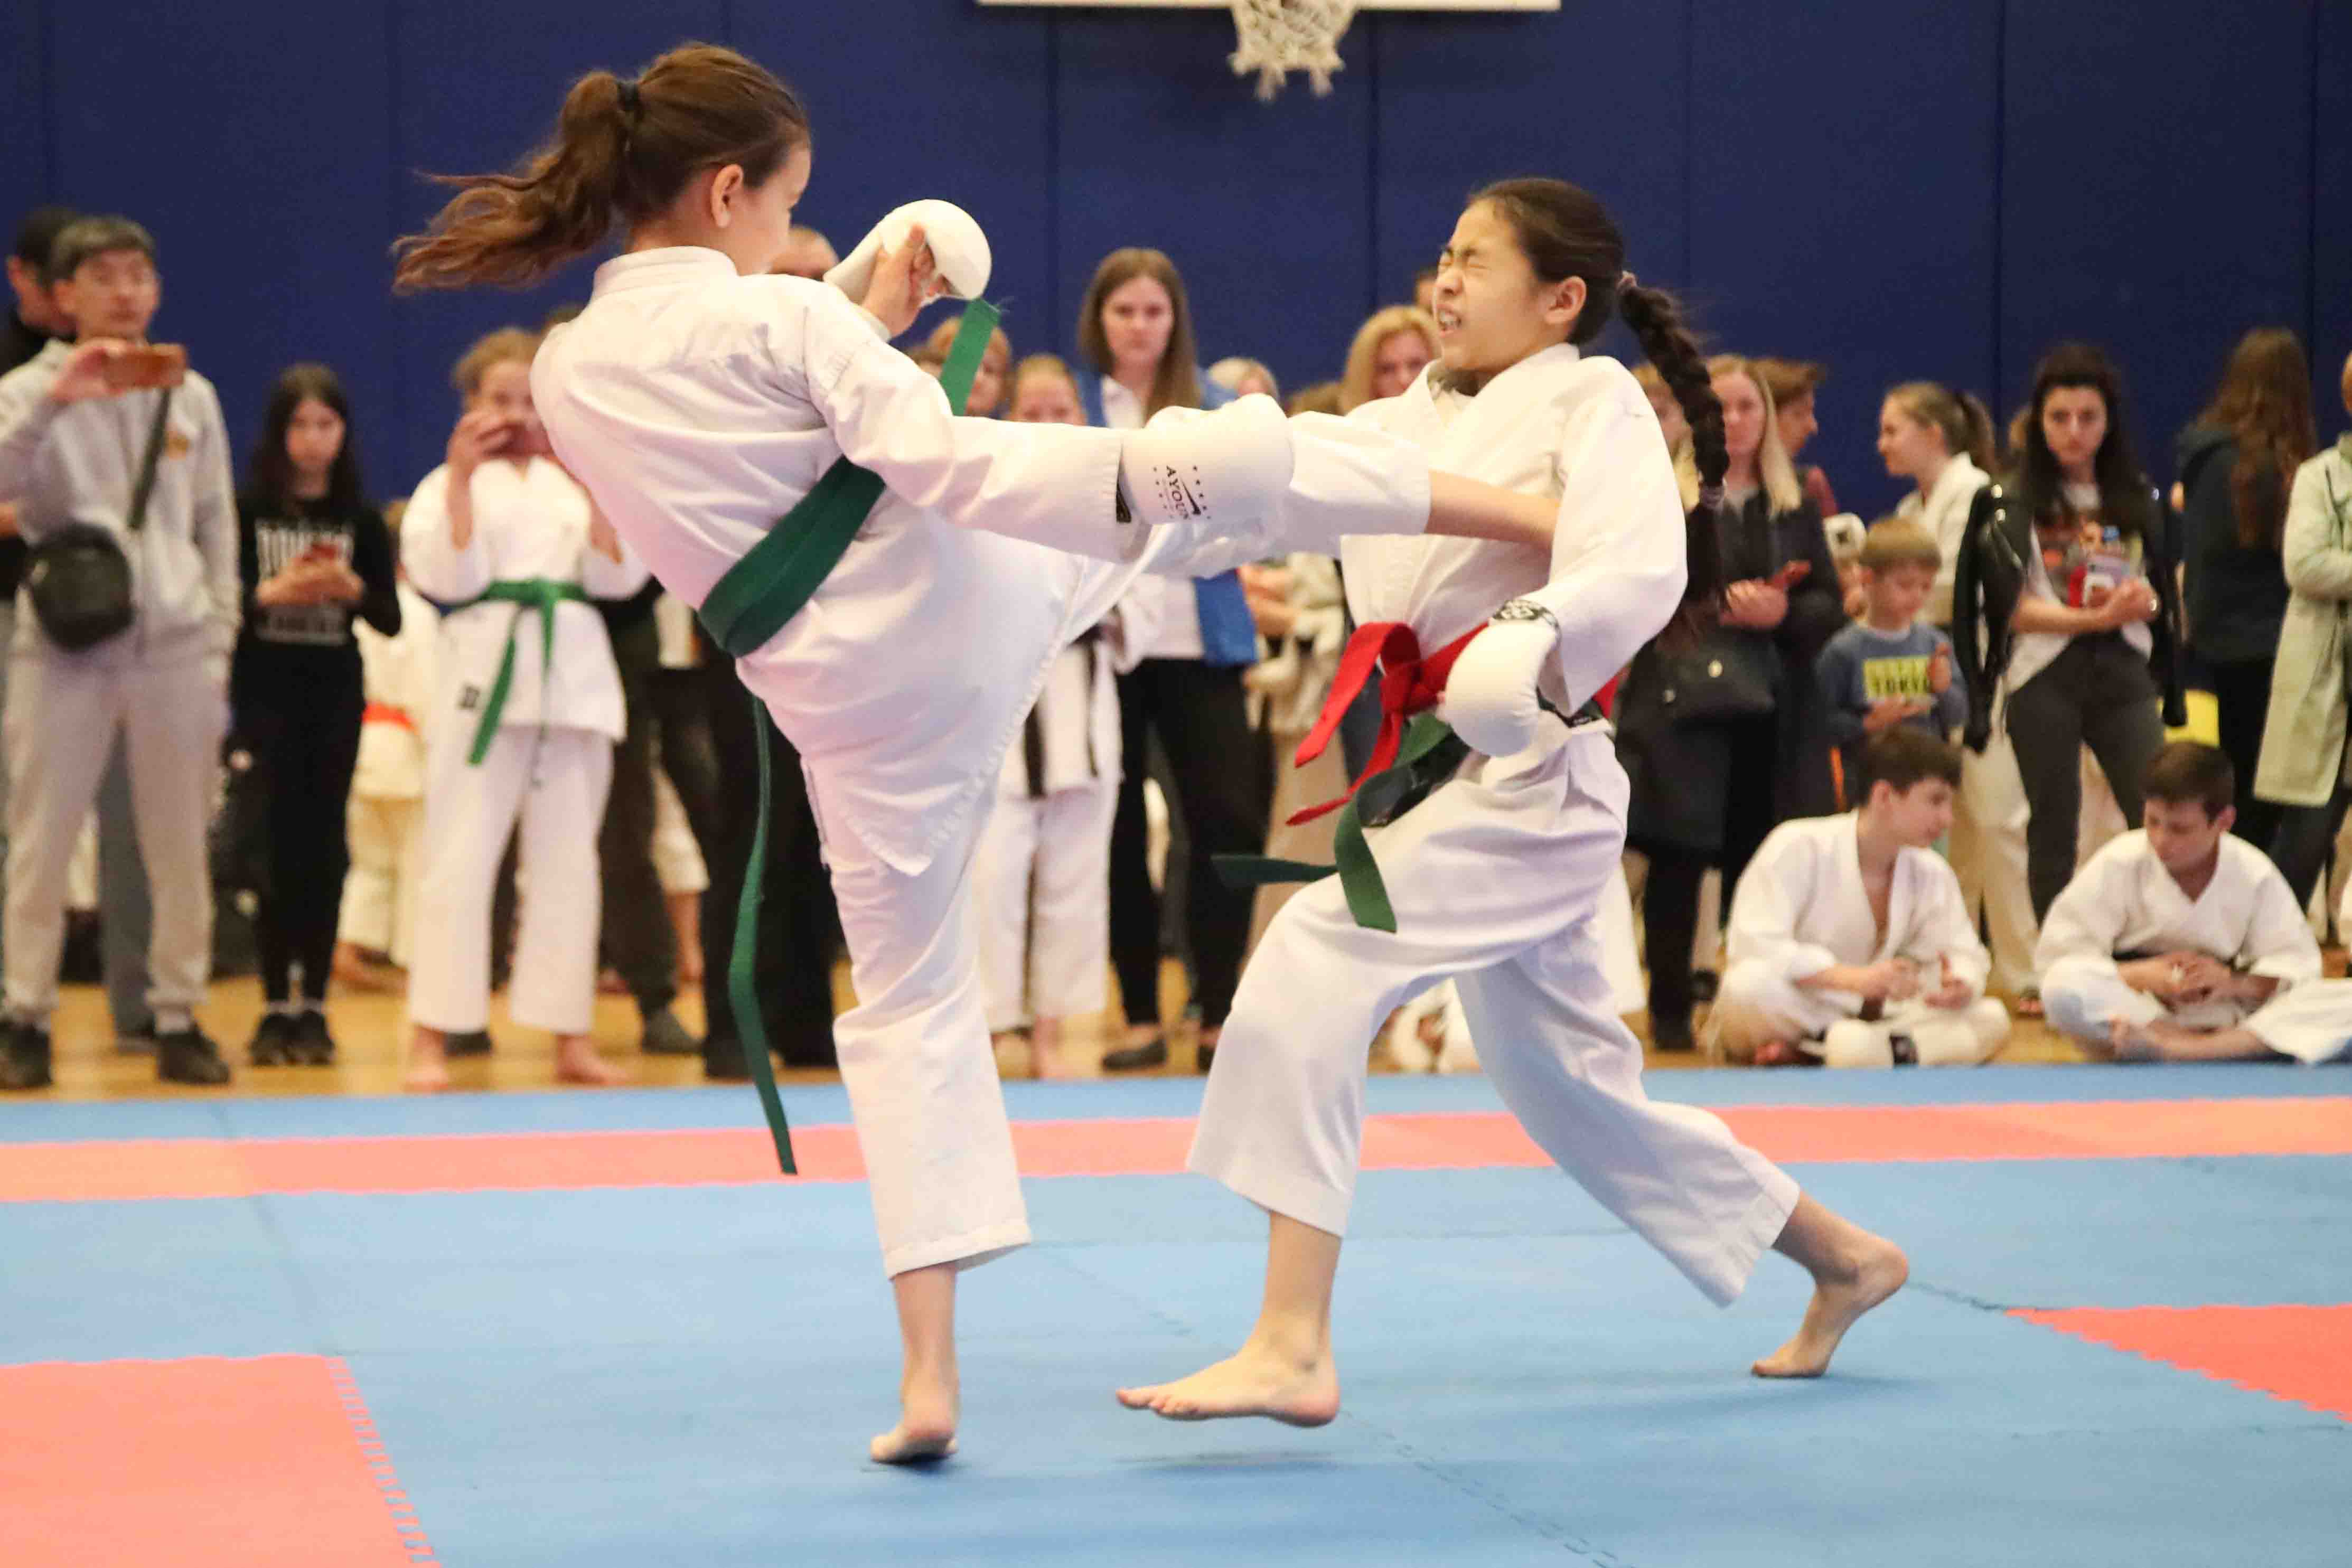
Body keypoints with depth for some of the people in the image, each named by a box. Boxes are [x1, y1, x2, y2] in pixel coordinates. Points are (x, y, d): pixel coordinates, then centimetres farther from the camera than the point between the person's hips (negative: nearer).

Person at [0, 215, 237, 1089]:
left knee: (179, 846, 5)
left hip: (174, 647, 2)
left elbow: (217, 524, 13)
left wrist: (219, 645, 6)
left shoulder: (190, 395, 9)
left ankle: (179, 1018, 14)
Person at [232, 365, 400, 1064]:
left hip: (336, 697, 2)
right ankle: (276, 1007, 2)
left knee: (324, 850, 3)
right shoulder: (247, 509, 0)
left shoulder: (361, 519, 6)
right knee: (281, 848, -4)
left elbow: (391, 620, 5)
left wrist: (353, 589, -13)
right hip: (267, 694, -2)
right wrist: (271, 593, -18)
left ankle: (314, 1007, 9)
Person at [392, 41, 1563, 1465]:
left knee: (912, 1001, 11)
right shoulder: (781, 316, -11)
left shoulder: (569, 375, 6)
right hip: (972, 591, -5)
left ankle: (931, 1375, 8)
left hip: (841, 694, 5)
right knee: (1231, 471, 12)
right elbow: (953, 465, -19)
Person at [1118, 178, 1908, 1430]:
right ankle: (1841, 1258, 39)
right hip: (1450, 779, 9)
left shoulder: (1593, 405, -8)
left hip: (1533, 780, -9)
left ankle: (1292, 1349, -28)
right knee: (1568, 1091, 19)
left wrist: (1531, 657, -41)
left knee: (1316, 955, -25)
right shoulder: (1404, 425, 14)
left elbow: (1635, 573, -24)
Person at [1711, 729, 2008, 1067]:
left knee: (1991, 1020, -15)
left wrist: (1961, 984, -24)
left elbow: (1962, 953, 3)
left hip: (1867, 1019, 6)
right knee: (1751, 985, -39)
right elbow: (1755, 944, -26)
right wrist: (1855, 978, -37)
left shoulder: (1931, 874, 4)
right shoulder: (1799, 847, -15)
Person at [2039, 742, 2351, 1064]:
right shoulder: (2118, 865, -9)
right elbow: (2056, 959, -9)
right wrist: (2140, 977, -24)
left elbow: (2294, 965, 0)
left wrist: (2235, 984, -21)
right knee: (2063, 985, -35)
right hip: (2135, 1010, -2)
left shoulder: (2254, 875, -3)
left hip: (2229, 1016, 2)